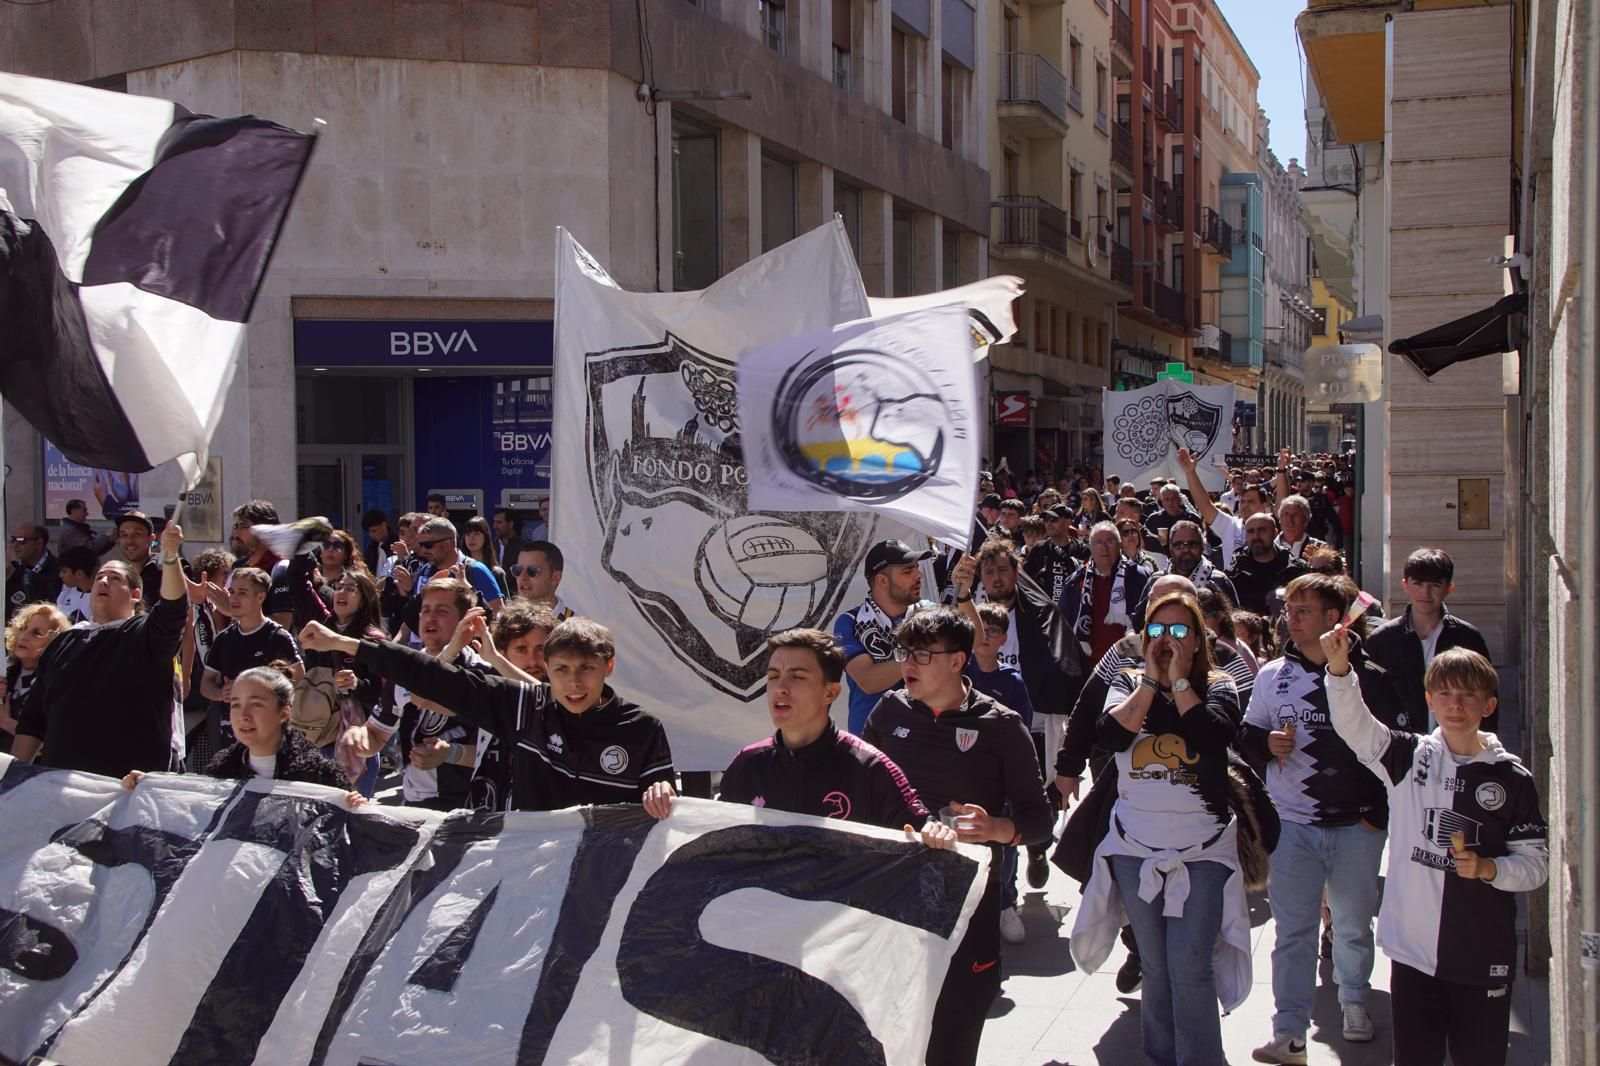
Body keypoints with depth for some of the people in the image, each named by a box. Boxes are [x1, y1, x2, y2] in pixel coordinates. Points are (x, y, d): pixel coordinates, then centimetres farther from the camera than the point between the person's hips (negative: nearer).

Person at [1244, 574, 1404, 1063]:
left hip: (1357, 826, -1)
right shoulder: (1272, 676, 4)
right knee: (1293, 930, -1)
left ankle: (1354, 1000, 36)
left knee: (1354, 924, 12)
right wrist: (1266, 742, -10)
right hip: (1292, 825, 1)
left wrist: (1381, 814, -2)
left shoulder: (1370, 677, -3)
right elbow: (1247, 736, 13)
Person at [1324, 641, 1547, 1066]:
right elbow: (1354, 724, -15)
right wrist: (1339, 668, -31)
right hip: (1413, 950, 1)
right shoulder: (1409, 757, 1)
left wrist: (1488, 868, -18)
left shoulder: (1511, 778, -2)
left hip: (1483, 959, -1)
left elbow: (1537, 862, 1)